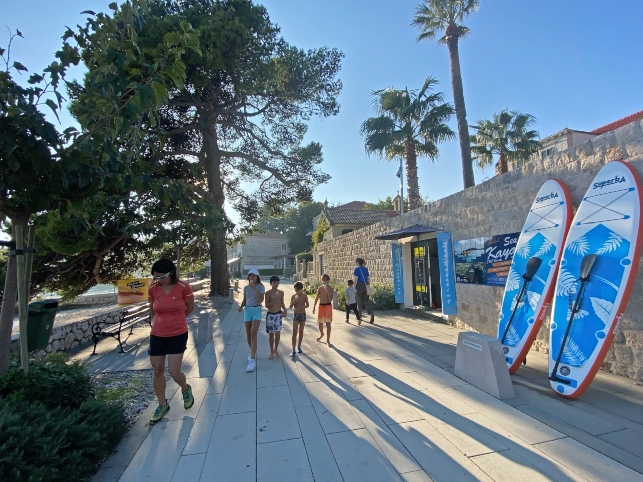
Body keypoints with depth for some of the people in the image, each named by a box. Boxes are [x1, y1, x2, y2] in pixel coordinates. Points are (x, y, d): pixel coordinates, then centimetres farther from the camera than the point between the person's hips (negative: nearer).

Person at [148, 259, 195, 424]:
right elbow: (152, 311, 13)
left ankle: (186, 389, 30)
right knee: (157, 371, 12)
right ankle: (162, 405, 32)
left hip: (178, 335, -3)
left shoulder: (183, 287, -14)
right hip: (157, 335, 4)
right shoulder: (153, 289, -6)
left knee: (174, 372, -4)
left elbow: (190, 308, 1)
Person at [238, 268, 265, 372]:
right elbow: (244, 300, 13)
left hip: (257, 311, -4)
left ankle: (253, 360, -15)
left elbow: (261, 300, -17)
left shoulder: (261, 287, -6)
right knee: (248, 334, 10)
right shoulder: (246, 288, 6)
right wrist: (241, 306, -8)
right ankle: (252, 352, 36)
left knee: (253, 334, -15)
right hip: (247, 310, 4)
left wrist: (255, 288, -22)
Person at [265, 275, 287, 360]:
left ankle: (276, 350, 19)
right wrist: (274, 300, -26)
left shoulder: (281, 292, 1)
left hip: (278, 314, 2)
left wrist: (285, 310, -4)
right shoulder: (268, 293, -9)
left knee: (277, 333, -4)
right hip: (270, 315, -2)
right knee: (271, 334, 8)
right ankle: (272, 352, 23)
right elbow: (267, 305, -12)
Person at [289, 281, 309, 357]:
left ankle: (299, 347, 28)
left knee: (301, 332, 11)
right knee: (294, 333, -5)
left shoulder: (304, 296, -6)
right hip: (296, 315, -1)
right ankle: (293, 350, -2)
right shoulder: (293, 296, -5)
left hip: (303, 315, 1)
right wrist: (293, 302, -21)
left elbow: (307, 304, 3)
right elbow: (290, 307, -2)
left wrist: (304, 306, -19)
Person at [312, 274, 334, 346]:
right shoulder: (319, 288, 3)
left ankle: (328, 340, 6)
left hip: (328, 306, -4)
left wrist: (327, 291, -25)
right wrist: (314, 307, 7)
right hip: (321, 306, 4)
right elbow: (316, 298, 10)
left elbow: (330, 299, -17)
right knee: (320, 323, 14)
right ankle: (321, 334, 43)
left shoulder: (330, 289, -7)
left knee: (328, 323, -2)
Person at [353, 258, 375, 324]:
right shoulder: (366, 269, 12)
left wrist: (354, 287, -7)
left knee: (359, 301, 10)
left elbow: (356, 279, -13)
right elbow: (369, 279, 13)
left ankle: (360, 314, 21)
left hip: (359, 286, -5)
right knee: (366, 300, 2)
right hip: (366, 285, 5)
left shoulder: (356, 269, -7)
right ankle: (372, 313, -17)